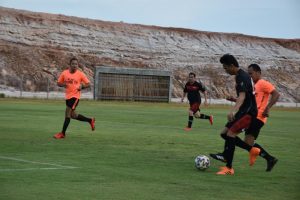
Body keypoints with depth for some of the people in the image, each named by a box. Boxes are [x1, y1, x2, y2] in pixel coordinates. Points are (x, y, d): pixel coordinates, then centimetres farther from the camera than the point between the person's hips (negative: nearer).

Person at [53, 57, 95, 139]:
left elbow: (88, 84, 3)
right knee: (73, 115, 13)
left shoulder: (80, 74, -5)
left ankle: (63, 133, -3)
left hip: (75, 96, -5)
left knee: (68, 113, -11)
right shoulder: (64, 73, 3)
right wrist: (63, 84, -12)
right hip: (68, 96, 5)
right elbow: (58, 83, 10)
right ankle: (90, 120, 31)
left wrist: (82, 87, -16)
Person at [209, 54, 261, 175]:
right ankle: (252, 150, 16)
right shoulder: (240, 75, 13)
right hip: (243, 111, 11)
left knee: (230, 134, -18)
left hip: (248, 112, -11)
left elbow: (242, 96, -35)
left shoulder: (242, 77, -19)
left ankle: (229, 168, -15)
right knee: (225, 133, 10)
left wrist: (233, 111, -50)